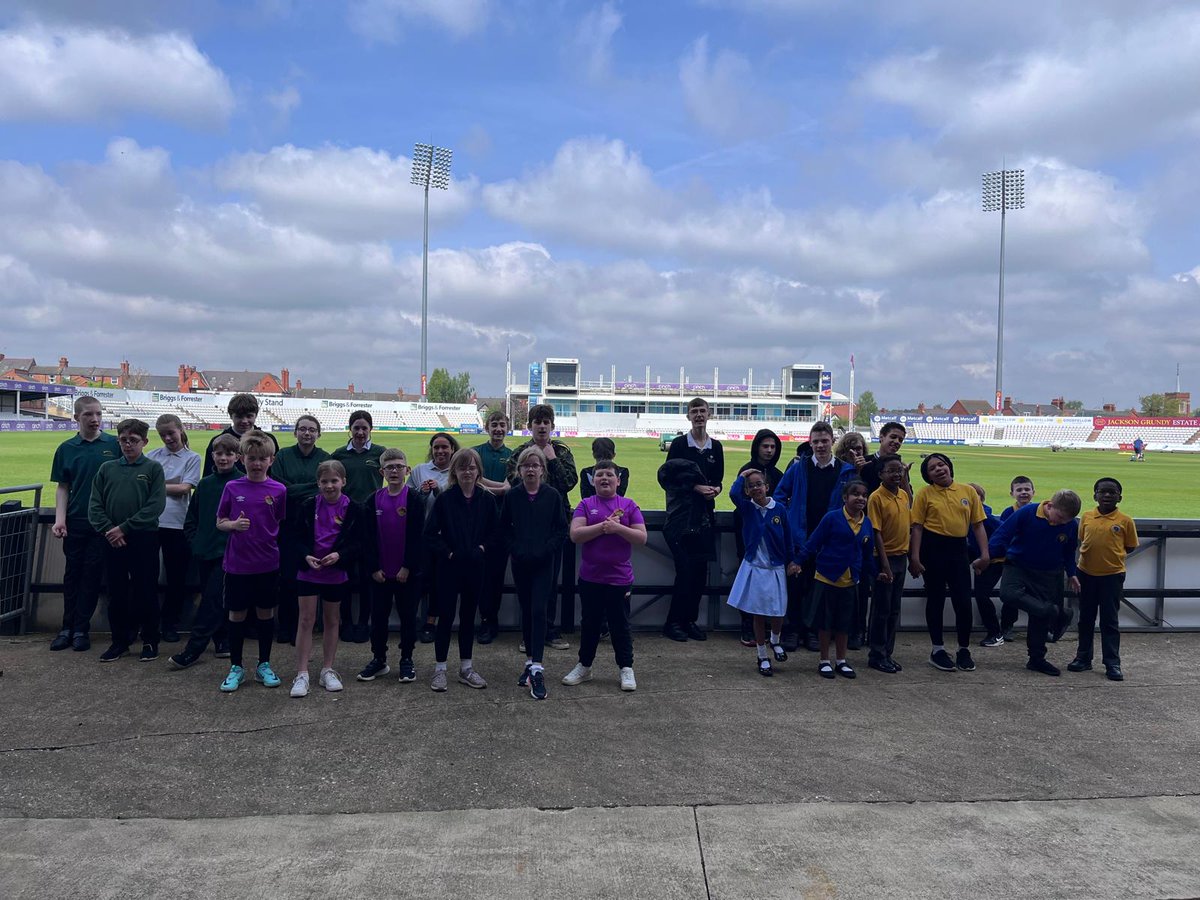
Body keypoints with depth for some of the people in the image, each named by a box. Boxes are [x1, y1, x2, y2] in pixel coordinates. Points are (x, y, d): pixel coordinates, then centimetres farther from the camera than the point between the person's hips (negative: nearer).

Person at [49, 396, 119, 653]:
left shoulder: (114, 445, -1)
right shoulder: (66, 449, 4)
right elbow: (62, 487, 6)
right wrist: (59, 519, -5)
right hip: (75, 523, 2)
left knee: (92, 575, 4)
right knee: (72, 574, 9)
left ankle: (81, 629, 12)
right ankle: (67, 628, 18)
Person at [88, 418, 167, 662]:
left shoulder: (153, 468, -1)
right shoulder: (107, 469, 9)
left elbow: (156, 506, -10)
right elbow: (95, 505, 5)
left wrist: (125, 528, -14)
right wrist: (108, 529, -10)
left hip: (144, 539, -3)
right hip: (113, 541, 3)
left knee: (146, 592, 4)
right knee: (116, 593, 9)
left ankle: (150, 641, 15)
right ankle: (120, 641, 21)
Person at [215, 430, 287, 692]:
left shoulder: (279, 490, -2)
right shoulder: (232, 488, -2)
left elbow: (283, 526, 4)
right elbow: (219, 521, 4)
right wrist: (233, 525, -17)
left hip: (268, 564, 0)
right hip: (237, 563, 0)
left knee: (266, 613, 10)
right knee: (237, 614, 8)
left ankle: (264, 665, 24)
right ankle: (236, 667, 22)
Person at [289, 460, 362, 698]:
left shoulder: (353, 509, -5)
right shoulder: (308, 506, -3)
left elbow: (355, 543, -4)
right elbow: (298, 537, -1)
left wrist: (339, 556, -22)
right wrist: (306, 557, -19)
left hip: (337, 573, 0)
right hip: (308, 572, 0)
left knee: (332, 621, 11)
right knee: (306, 620, 0)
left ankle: (327, 671, 22)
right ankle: (301, 674, 4)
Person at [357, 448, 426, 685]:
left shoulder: (414, 499, -7)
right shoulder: (374, 500, 2)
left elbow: (417, 536, -10)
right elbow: (368, 537, 2)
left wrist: (408, 566, -13)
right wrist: (373, 567, -4)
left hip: (408, 572, -3)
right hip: (380, 572, 3)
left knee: (408, 616, 7)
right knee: (378, 616, 10)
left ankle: (407, 660, 18)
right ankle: (378, 659, 22)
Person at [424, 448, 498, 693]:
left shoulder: (487, 499, 0)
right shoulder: (445, 499, -6)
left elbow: (495, 531, 8)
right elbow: (430, 533, -6)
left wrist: (482, 547, -5)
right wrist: (447, 552, -11)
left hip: (475, 566, 3)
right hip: (450, 566, -2)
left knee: (468, 616, 12)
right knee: (446, 616, 3)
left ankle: (466, 668, 22)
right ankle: (439, 669, 12)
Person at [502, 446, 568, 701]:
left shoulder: (553, 496, -3)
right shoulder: (512, 496, 2)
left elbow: (561, 529, -1)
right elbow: (504, 527, 8)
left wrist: (546, 550, -11)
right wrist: (515, 550, -5)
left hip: (544, 564, -2)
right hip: (520, 563, 3)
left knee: (538, 611, -11)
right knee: (526, 611, 10)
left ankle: (536, 668, -13)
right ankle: (530, 662, 22)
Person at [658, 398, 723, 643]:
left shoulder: (715, 447, 11)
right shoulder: (679, 444, -2)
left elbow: (718, 478, 16)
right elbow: (668, 477, -6)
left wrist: (715, 488, -6)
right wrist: (696, 487, -15)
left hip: (705, 515, 5)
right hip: (681, 514, -4)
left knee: (701, 570, 4)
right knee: (685, 569, -10)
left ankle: (690, 620, 14)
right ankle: (673, 622, 1)